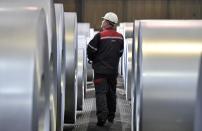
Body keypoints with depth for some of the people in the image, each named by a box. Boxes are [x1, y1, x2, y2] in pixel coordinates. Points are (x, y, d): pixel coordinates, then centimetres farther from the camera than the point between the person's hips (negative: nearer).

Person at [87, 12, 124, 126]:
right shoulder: (120, 37, 3)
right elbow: (120, 53, 11)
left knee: (101, 92, -4)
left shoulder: (100, 36, -12)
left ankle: (102, 116, -17)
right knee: (112, 93, 15)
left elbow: (90, 50, -8)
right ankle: (111, 116, 23)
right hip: (114, 70, 5)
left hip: (101, 70, -5)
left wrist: (93, 59, 11)